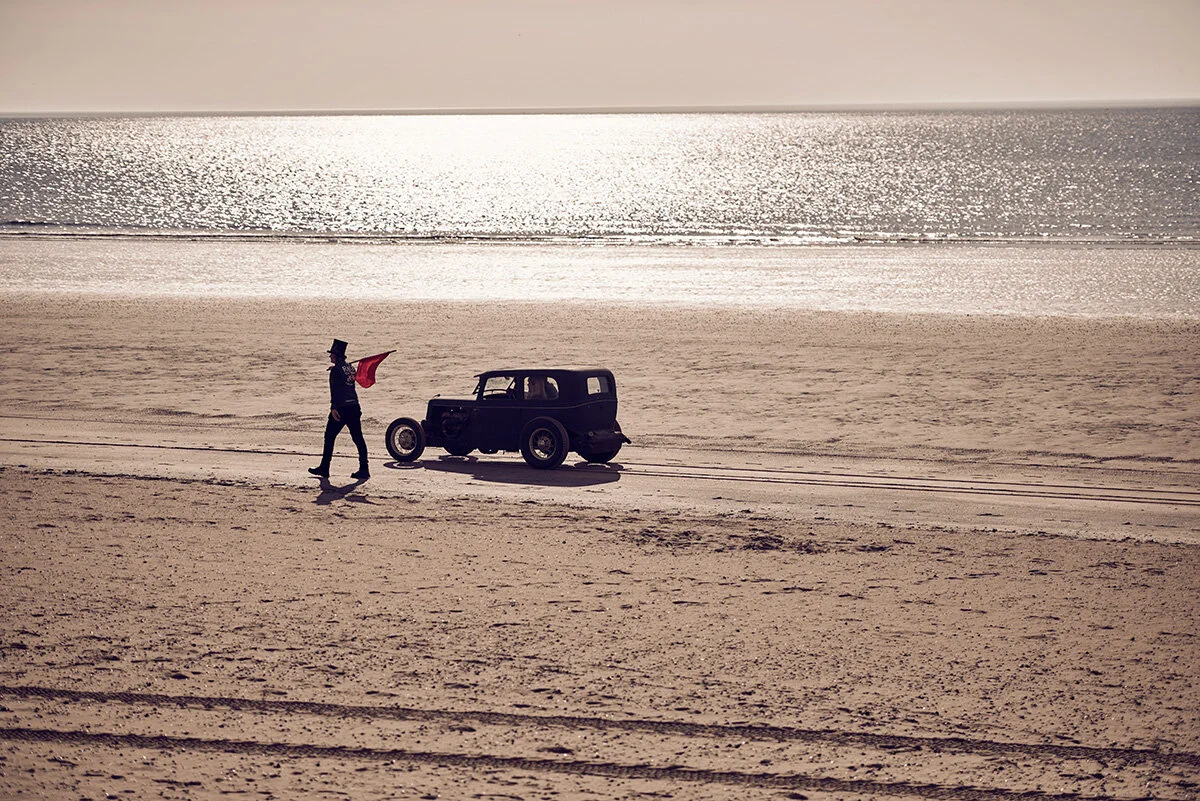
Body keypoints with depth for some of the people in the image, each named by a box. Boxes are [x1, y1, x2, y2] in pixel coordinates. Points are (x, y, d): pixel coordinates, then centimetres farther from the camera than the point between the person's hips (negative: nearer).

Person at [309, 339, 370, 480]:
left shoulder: (336, 370, -10)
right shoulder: (350, 368, 13)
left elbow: (335, 390, -17)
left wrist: (333, 408, -19)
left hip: (341, 408, -7)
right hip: (354, 407, 7)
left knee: (329, 437, 5)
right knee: (358, 438, 4)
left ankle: (324, 468, 10)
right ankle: (364, 469, 0)